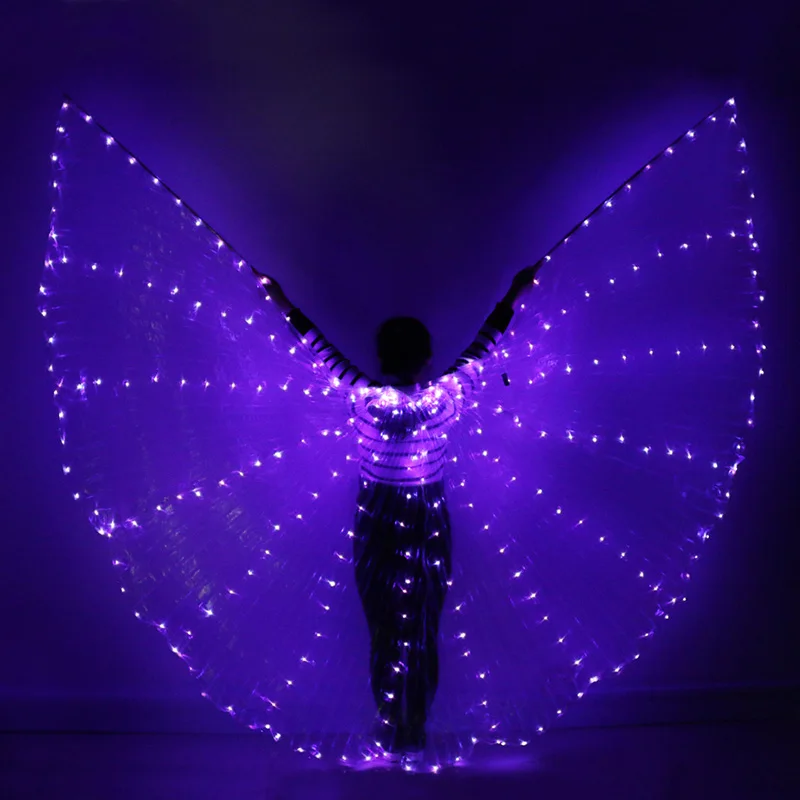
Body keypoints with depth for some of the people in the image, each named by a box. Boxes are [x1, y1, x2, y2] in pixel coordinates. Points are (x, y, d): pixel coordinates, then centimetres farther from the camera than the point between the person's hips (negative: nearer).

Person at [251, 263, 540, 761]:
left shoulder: (363, 401, -15)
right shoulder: (445, 401, -13)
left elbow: (326, 351, -2)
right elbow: (479, 352, 1)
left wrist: (286, 305, 11)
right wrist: (512, 301, 14)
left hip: (376, 526, 0)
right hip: (430, 528, 1)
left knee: (384, 632, 11)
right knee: (424, 634, 12)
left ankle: (390, 731, 18)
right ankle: (416, 732, 22)